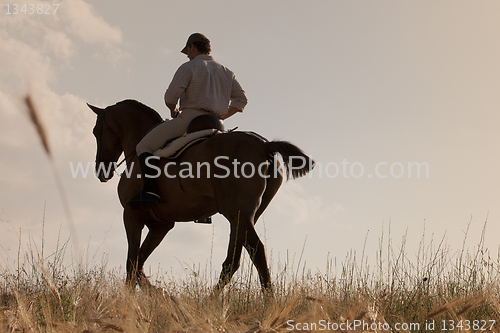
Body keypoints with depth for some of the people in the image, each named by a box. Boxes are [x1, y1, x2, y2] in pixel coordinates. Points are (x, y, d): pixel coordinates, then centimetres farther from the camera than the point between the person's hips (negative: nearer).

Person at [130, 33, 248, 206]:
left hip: (189, 119, -7)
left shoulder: (188, 67, 0)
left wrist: (173, 110, 11)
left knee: (144, 146, -4)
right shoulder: (226, 72, 19)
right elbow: (241, 99, 14)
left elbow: (171, 96, -10)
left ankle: (149, 189, -25)